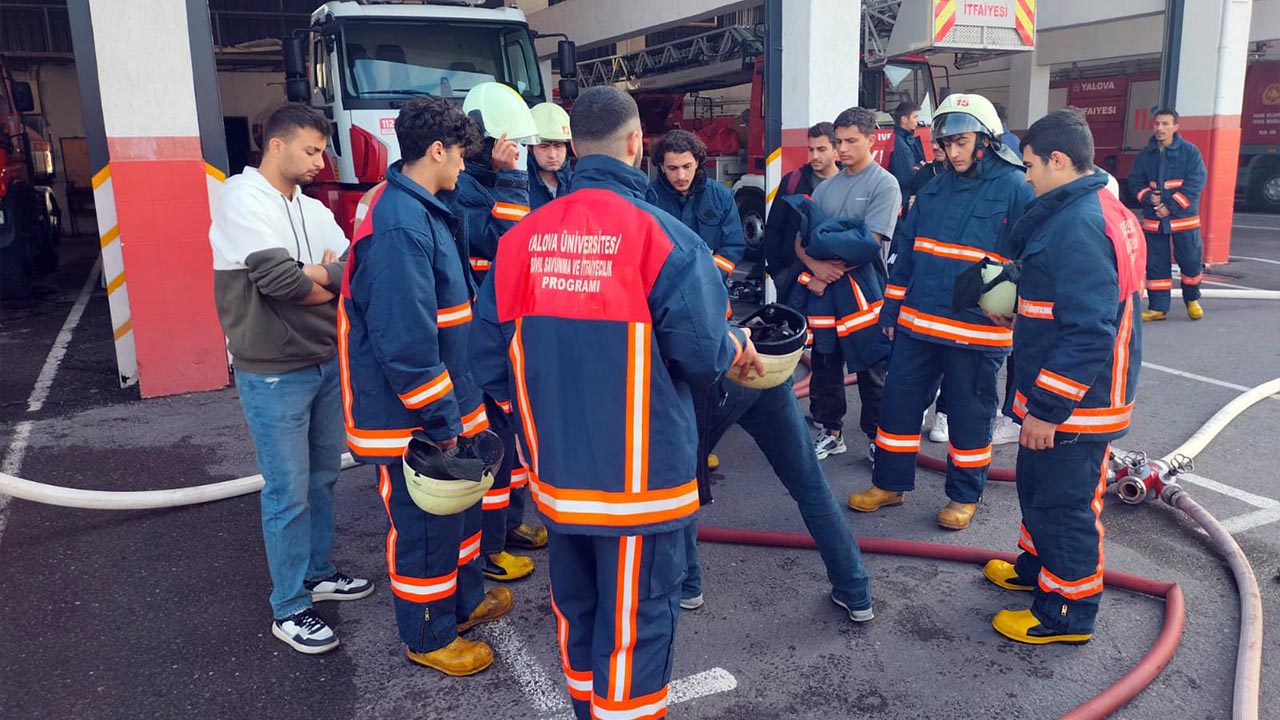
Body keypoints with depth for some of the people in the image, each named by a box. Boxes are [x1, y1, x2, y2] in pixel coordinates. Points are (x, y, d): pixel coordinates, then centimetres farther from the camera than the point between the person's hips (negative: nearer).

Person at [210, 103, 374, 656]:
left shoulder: (313, 209, 9)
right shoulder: (244, 197, -13)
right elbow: (280, 280, -23)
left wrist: (321, 273, -17)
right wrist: (333, 279, -6)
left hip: (326, 363, 7)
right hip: (274, 375, -7)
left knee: (322, 477, 18)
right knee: (289, 493, 0)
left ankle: (317, 572, 36)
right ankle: (290, 610, 14)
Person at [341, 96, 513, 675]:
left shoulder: (423, 212, 10)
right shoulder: (399, 225, -24)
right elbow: (404, 341, -28)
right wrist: (442, 421, -21)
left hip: (447, 400, 10)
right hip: (412, 416, -10)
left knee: (460, 505, 23)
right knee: (424, 524, 6)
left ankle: (465, 600, 42)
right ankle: (428, 638, 25)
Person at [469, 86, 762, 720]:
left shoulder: (522, 236, -1)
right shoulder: (660, 233, -15)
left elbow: (488, 354, 1)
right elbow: (702, 351, -17)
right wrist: (733, 351, 6)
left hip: (557, 469, 6)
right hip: (639, 472, -5)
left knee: (576, 608, 23)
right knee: (637, 619, 10)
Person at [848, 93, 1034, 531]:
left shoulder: (1014, 189, -8)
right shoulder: (935, 190, 9)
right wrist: (892, 309, 12)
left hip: (977, 331, -5)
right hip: (916, 323, 5)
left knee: (969, 414, 8)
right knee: (899, 401, 10)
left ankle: (964, 496, 26)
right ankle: (889, 483, 26)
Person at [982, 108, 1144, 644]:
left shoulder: (1079, 225, -25)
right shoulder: (1097, 211, 9)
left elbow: (1089, 332, -29)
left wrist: (1046, 408, -25)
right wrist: (1024, 311, 19)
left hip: (1075, 401, -10)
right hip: (1078, 394, 10)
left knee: (1063, 501, 4)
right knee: (1038, 485, 25)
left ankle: (1067, 613, 20)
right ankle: (1039, 566, 44)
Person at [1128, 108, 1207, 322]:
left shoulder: (1190, 151, -5)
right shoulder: (1145, 155, 5)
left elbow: (1195, 183, -10)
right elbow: (1135, 182, 7)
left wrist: (1170, 207, -17)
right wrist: (1149, 197, -13)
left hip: (1184, 218, -3)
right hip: (1153, 220, 3)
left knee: (1191, 260, 4)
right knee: (1155, 264, 4)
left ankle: (1192, 299, 28)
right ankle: (1158, 307, 13)